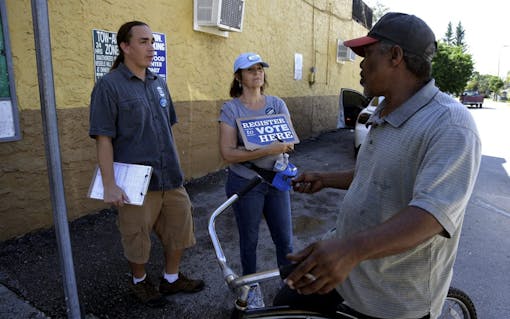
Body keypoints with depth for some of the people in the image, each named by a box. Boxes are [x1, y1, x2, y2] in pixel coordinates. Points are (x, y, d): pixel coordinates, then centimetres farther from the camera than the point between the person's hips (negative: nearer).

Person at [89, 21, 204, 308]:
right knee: (138, 239, 12)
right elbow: (104, 139, -12)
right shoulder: (109, 85, -9)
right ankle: (140, 281, 39)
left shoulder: (159, 83, 9)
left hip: (171, 178, 6)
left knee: (180, 230, 15)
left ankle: (172, 278, 38)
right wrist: (110, 185, -15)